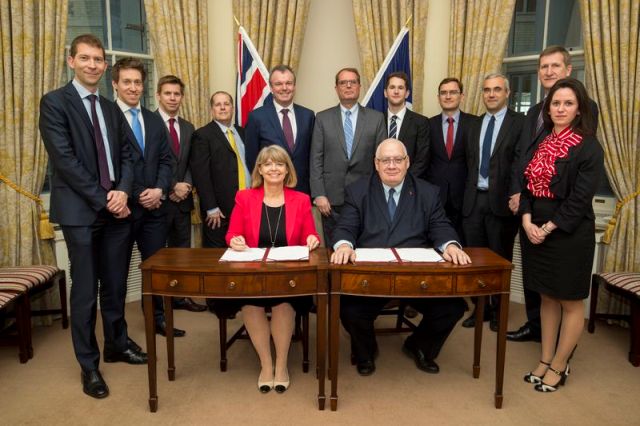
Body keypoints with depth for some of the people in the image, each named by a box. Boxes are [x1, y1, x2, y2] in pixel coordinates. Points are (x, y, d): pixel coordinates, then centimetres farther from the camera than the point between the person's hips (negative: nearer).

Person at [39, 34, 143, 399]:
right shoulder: (55, 102, -4)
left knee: (116, 285, 13)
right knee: (86, 291, 2)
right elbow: (65, 159, -12)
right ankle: (89, 365, 17)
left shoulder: (112, 109, 15)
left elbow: (126, 155, 11)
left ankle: (118, 344, 31)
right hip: (81, 211, -5)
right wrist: (103, 199, -13)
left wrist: (123, 192, -7)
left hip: (117, 208, 5)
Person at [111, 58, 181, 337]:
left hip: (155, 205, 5)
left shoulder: (154, 120, 14)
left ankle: (158, 318, 25)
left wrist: (159, 190, -6)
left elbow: (166, 160, 10)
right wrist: (136, 196, -12)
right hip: (123, 206, -5)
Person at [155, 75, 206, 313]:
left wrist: (186, 186, -5)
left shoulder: (188, 128, 13)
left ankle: (179, 296, 23)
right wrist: (172, 187, -14)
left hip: (182, 199, 6)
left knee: (182, 250, 11)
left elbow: (191, 163, 13)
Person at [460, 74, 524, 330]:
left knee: (500, 259, 8)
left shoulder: (520, 123, -3)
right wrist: (468, 192, 4)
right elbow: (470, 162, 12)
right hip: (474, 200, 4)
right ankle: (481, 308, 24)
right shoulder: (475, 124, 13)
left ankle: (497, 310, 24)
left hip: (501, 200, -4)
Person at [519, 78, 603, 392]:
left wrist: (547, 228, -16)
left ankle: (558, 367, 21)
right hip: (535, 231, 6)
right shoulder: (540, 144, 9)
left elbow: (580, 198, -14)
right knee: (547, 297, 15)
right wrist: (527, 221, -8)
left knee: (570, 302, 8)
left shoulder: (589, 148, -9)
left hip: (569, 234, -6)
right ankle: (545, 360, 27)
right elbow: (528, 186, 7)